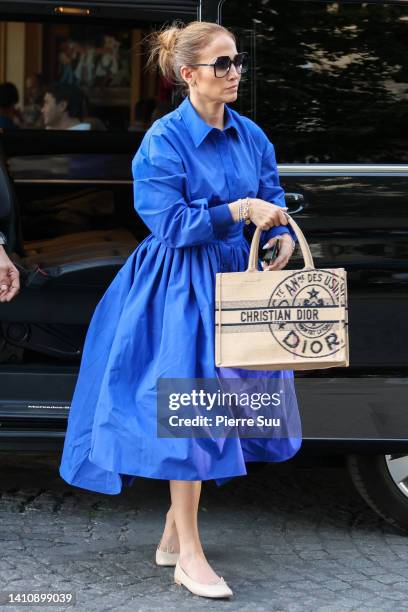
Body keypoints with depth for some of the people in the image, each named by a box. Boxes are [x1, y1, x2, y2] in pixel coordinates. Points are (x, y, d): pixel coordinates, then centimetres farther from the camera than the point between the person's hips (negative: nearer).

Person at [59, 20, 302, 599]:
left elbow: (273, 199, 9)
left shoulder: (250, 135, 6)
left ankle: (175, 530, 26)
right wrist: (239, 210, -23)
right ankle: (188, 554, 2)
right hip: (178, 287, -6)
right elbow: (170, 222, -17)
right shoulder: (164, 140, -12)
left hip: (233, 278, 7)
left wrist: (282, 236, -12)